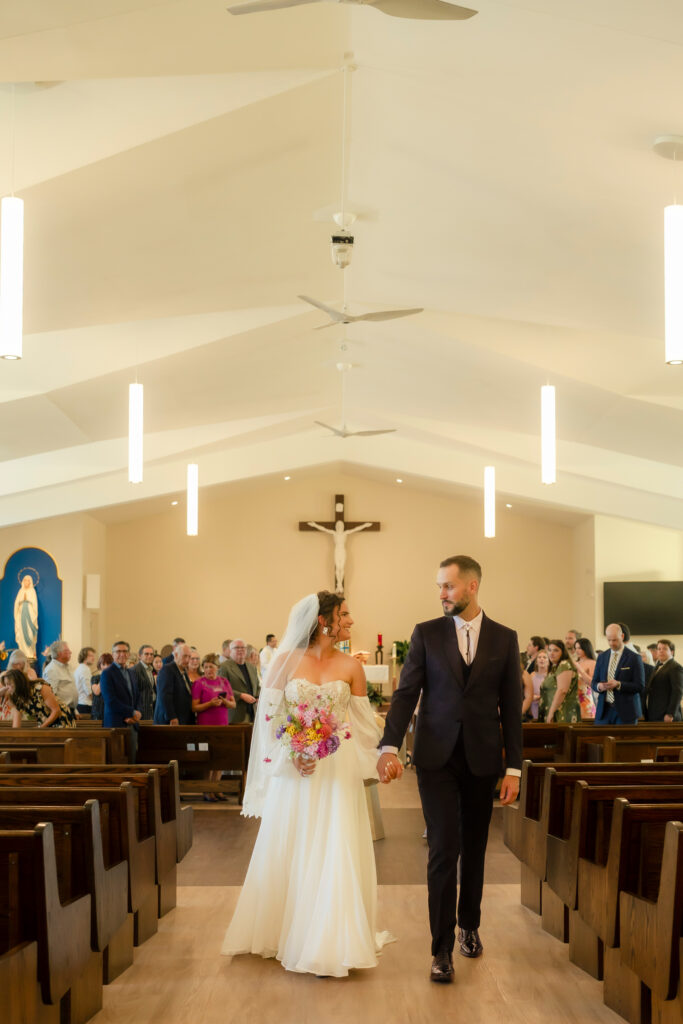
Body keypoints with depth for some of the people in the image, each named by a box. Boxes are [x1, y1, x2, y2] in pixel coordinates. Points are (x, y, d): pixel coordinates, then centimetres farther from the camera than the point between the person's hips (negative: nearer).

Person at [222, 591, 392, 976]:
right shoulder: (286, 661, 0)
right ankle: (284, 932, 24)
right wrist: (291, 755, -13)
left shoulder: (351, 666, 2)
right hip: (293, 770, 0)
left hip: (337, 772, 0)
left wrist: (375, 762, 2)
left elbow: (363, 724, 7)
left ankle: (329, 941, 9)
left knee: (334, 854, -1)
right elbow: (270, 715, -1)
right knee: (287, 853, 7)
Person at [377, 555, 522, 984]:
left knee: (474, 849, 13)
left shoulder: (504, 638, 3)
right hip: (437, 757, -1)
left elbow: (511, 707, 4)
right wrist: (390, 747, -16)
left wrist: (514, 768, 1)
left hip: (482, 759, 2)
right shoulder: (426, 633, 1)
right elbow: (406, 693, -4)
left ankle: (469, 925, 34)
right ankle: (443, 948, 1)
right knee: (444, 850, -6)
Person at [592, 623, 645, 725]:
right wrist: (599, 686, -9)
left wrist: (619, 684, -19)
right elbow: (594, 683, 15)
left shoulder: (634, 658, -2)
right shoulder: (601, 657, 13)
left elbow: (640, 686, -6)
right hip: (604, 710, 4)